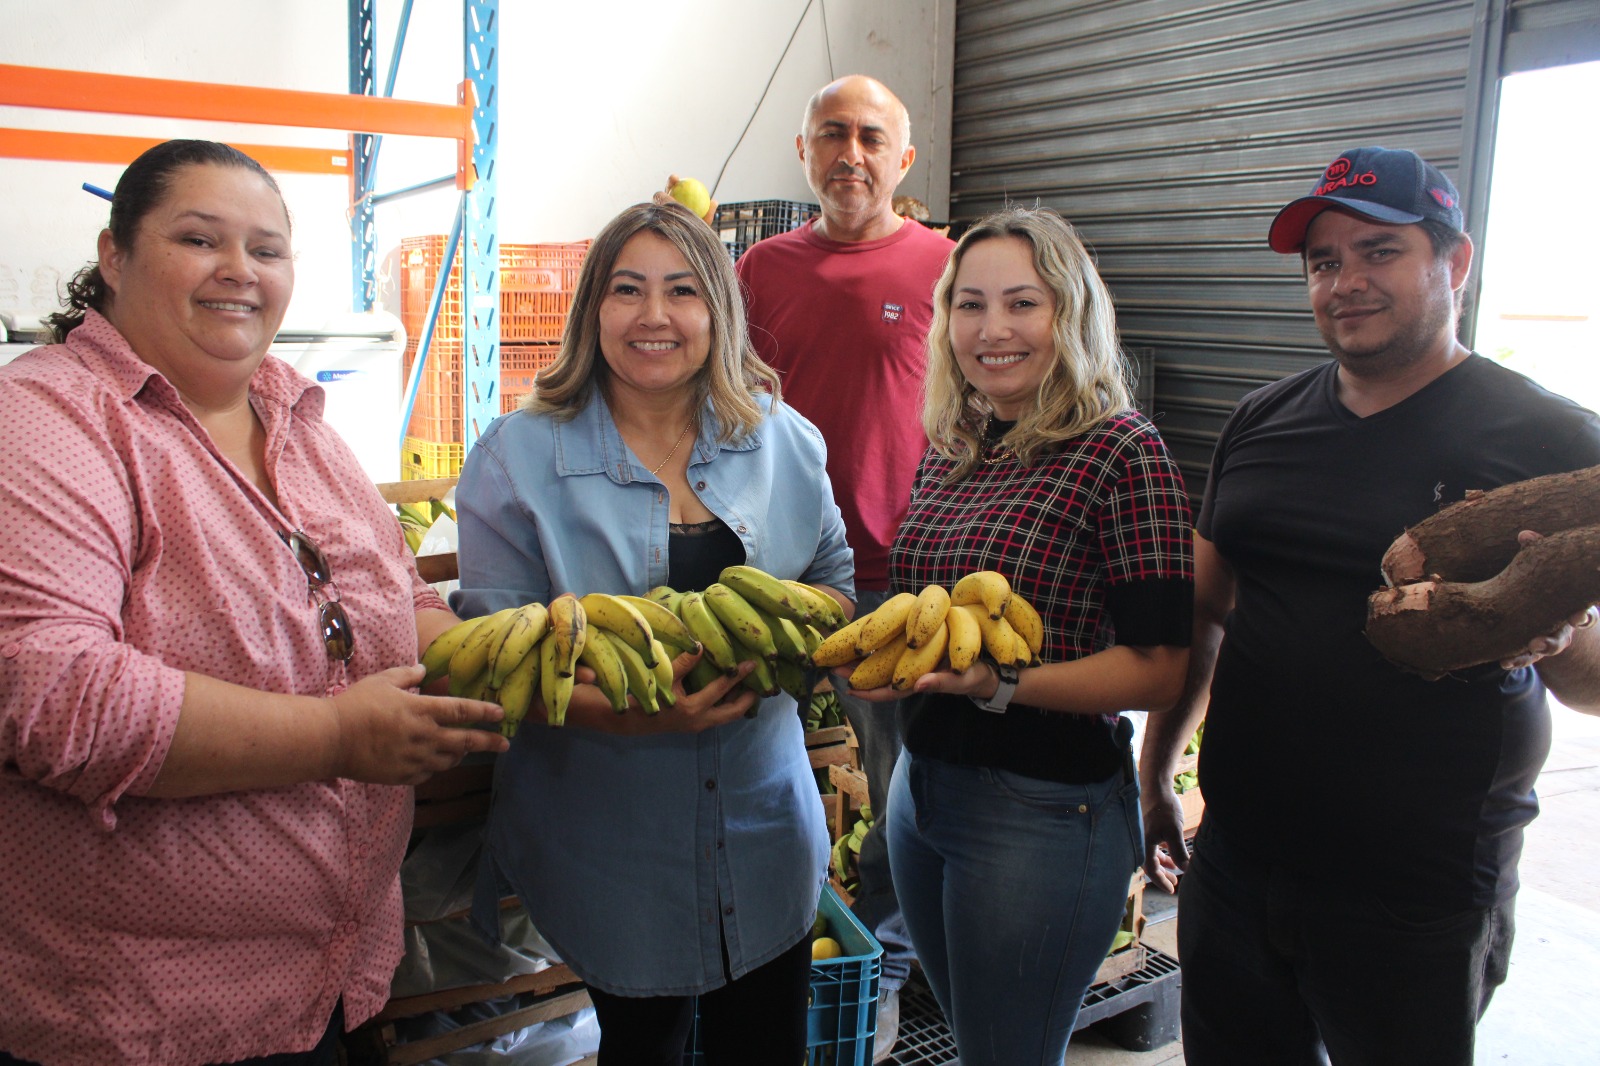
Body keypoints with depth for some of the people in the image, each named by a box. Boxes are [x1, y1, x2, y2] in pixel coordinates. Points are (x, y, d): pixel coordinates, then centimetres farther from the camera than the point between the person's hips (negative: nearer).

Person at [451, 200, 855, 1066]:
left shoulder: (783, 439, 2)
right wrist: (624, 712, -27)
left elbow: (834, 577, 10)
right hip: (610, 848, -3)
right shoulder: (518, 459, -8)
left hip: (764, 829, 3)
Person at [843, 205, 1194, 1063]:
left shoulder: (1122, 452, -14)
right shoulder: (949, 449, 6)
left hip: (1045, 806, -7)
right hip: (922, 784, 7)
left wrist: (1001, 684, -28)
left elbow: (1160, 671, -17)